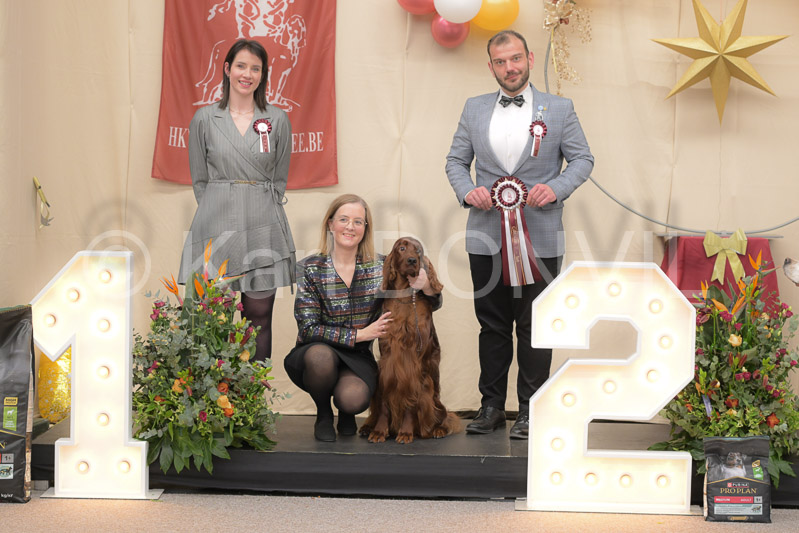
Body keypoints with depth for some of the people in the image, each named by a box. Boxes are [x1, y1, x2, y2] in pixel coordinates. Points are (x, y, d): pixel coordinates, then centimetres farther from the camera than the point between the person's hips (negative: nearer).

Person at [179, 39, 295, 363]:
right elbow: (199, 179, 10)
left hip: (262, 228, 1)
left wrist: (259, 212, 4)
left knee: (259, 318, 3)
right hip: (217, 227, 0)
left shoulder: (277, 120, 7)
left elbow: (280, 179, 12)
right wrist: (219, 214, 3)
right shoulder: (204, 119, 6)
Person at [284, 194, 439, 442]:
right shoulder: (311, 268, -7)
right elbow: (308, 329, -12)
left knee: (353, 399, -30)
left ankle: (346, 413, 11)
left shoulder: (380, 267, -1)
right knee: (321, 356, -35)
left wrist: (426, 288, -21)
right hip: (316, 353, -1)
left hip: (357, 358, 1)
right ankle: (324, 415, -3)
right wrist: (360, 334, -17)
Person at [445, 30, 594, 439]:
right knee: (492, 324, 9)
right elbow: (456, 160, 13)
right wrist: (466, 190, -7)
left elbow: (582, 159, 5)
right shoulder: (474, 109, 10)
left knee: (535, 325, 2)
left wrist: (555, 188, -13)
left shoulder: (559, 109, 4)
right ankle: (491, 405, 19)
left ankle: (530, 410, 11)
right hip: (486, 236, 2)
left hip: (539, 239, -2)